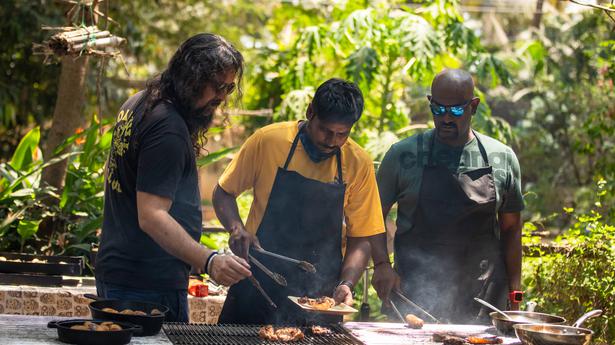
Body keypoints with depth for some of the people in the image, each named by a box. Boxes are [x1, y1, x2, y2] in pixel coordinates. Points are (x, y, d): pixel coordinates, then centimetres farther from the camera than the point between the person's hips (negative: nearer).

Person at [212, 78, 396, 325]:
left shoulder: (359, 164, -2)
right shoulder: (268, 140, -6)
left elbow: (360, 239, 3)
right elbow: (223, 193, 6)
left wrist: (346, 283, -14)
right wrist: (236, 228, -13)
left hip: (320, 295, 1)